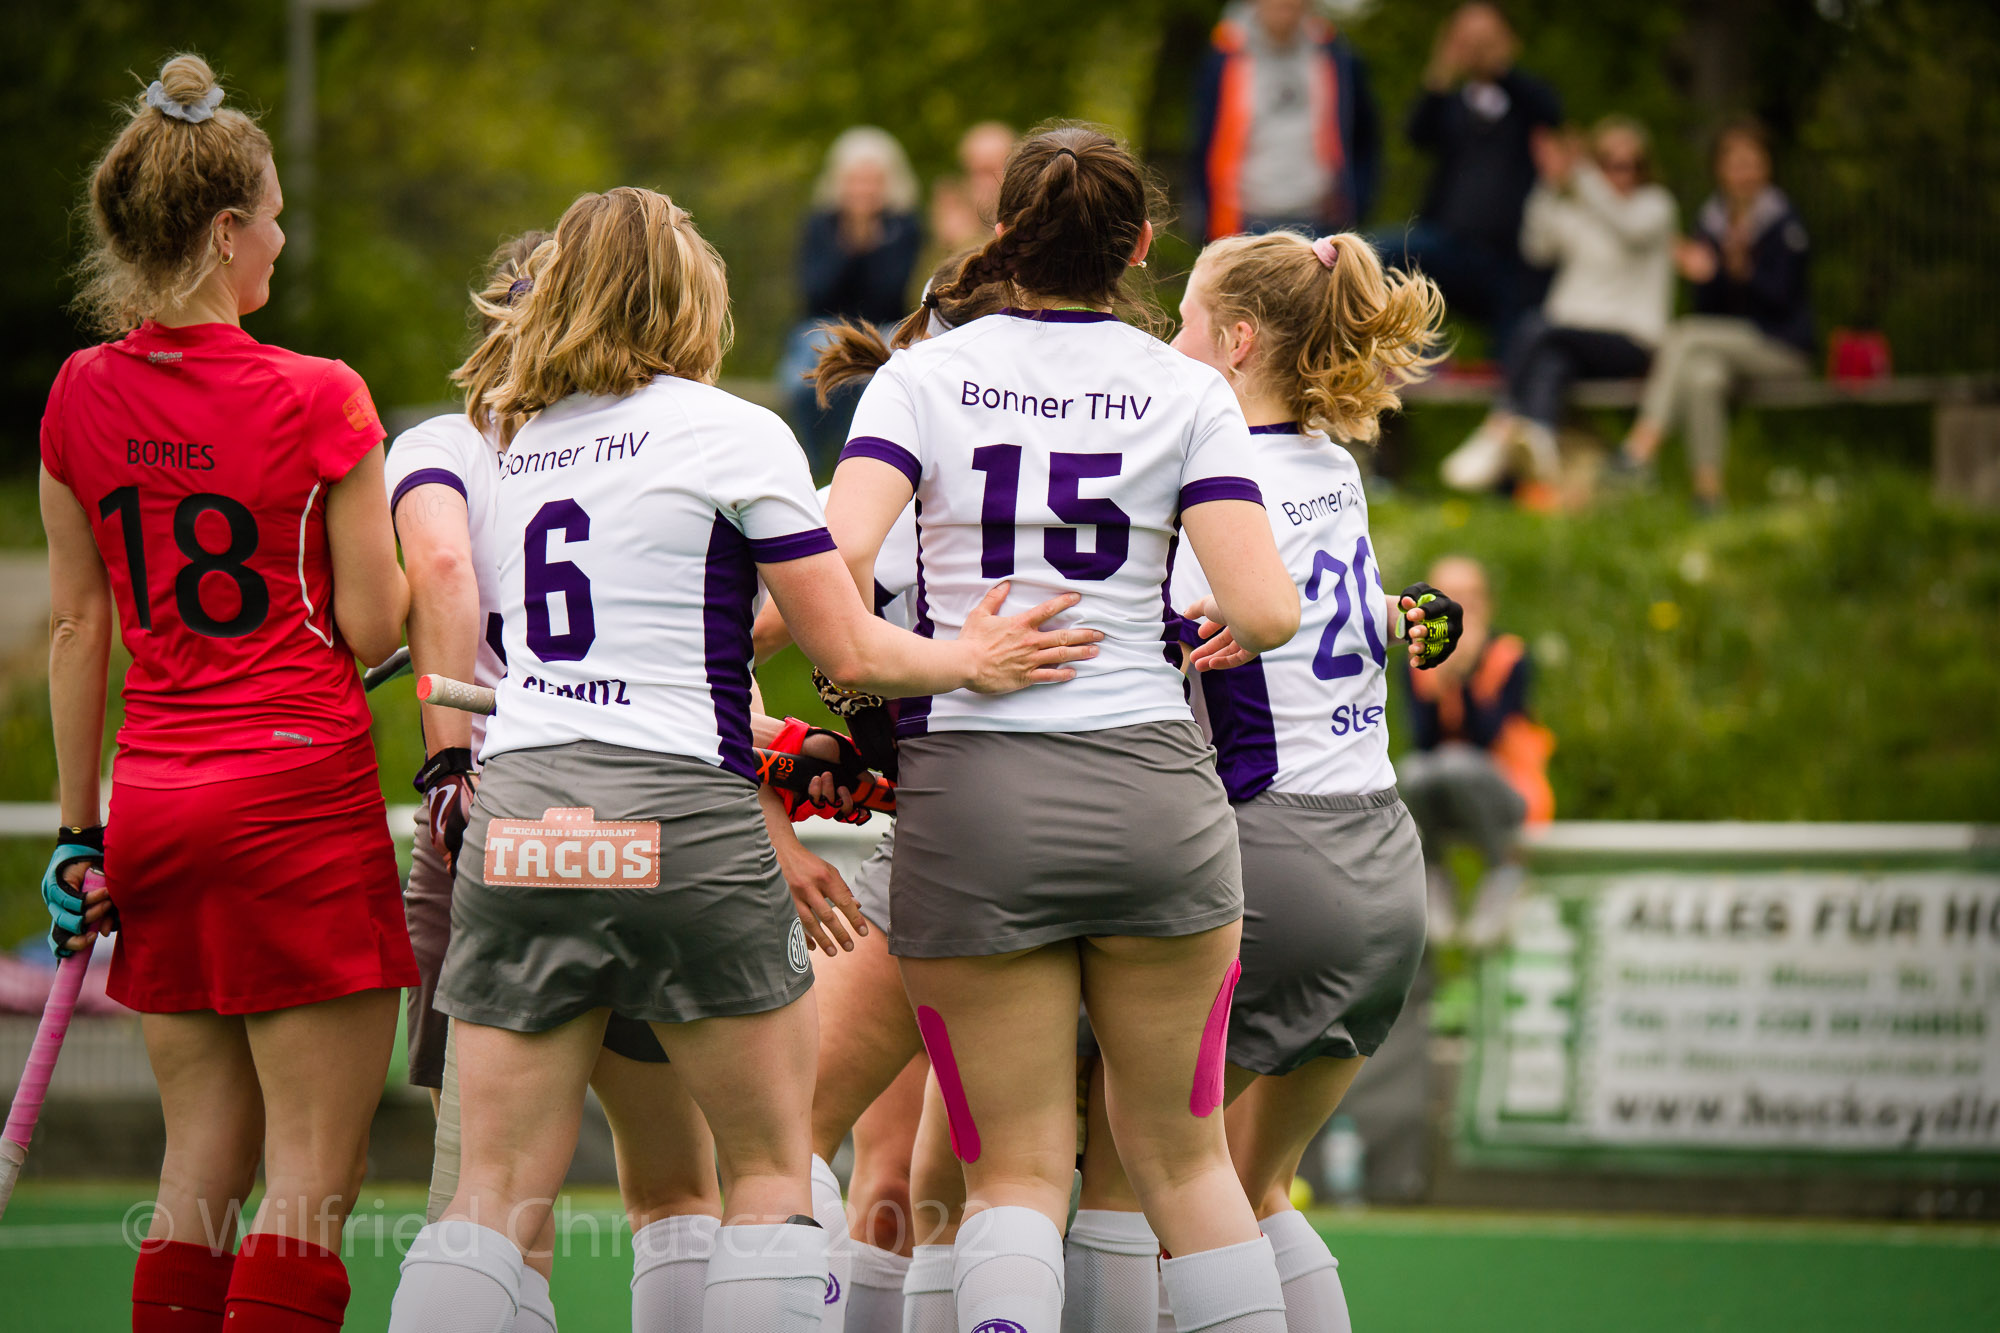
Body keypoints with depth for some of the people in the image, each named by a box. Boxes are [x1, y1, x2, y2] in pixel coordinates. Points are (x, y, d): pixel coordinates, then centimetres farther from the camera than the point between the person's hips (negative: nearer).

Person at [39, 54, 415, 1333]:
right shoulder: (318, 401, -10)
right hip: (301, 794, -5)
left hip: (155, 800, 5)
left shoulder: (81, 399, 4)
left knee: (204, 1163, 11)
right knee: (315, 1171, -3)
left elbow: (76, 630, 9)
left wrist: (80, 826, 14)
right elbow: (373, 626, -7)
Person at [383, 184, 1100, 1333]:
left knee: (498, 1195, 2)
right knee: (772, 1171, 9)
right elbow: (850, 651, -1)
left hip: (514, 827, 4)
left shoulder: (518, 442, 15)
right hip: (678, 823, -4)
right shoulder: (734, 433, -1)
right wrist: (967, 660, 18)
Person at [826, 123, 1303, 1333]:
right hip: (1151, 793, 0)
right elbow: (1265, 611, -7)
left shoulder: (923, 375, 2)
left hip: (968, 793, 0)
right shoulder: (1185, 391, 3)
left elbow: (838, 558, -13)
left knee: (1017, 1171, 4)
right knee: (1184, 1156, 12)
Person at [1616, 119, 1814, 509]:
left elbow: (1781, 297, -12)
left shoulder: (1784, 222, -5)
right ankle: (1707, 486, -36)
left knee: (1684, 335, -28)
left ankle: (1644, 444, -38)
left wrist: (1741, 269, -29)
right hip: (1728, 342, 4)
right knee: (1702, 375, -32)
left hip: (1782, 347, -4)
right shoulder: (1710, 221, 10)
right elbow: (1707, 306, 9)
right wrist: (1702, 275, -13)